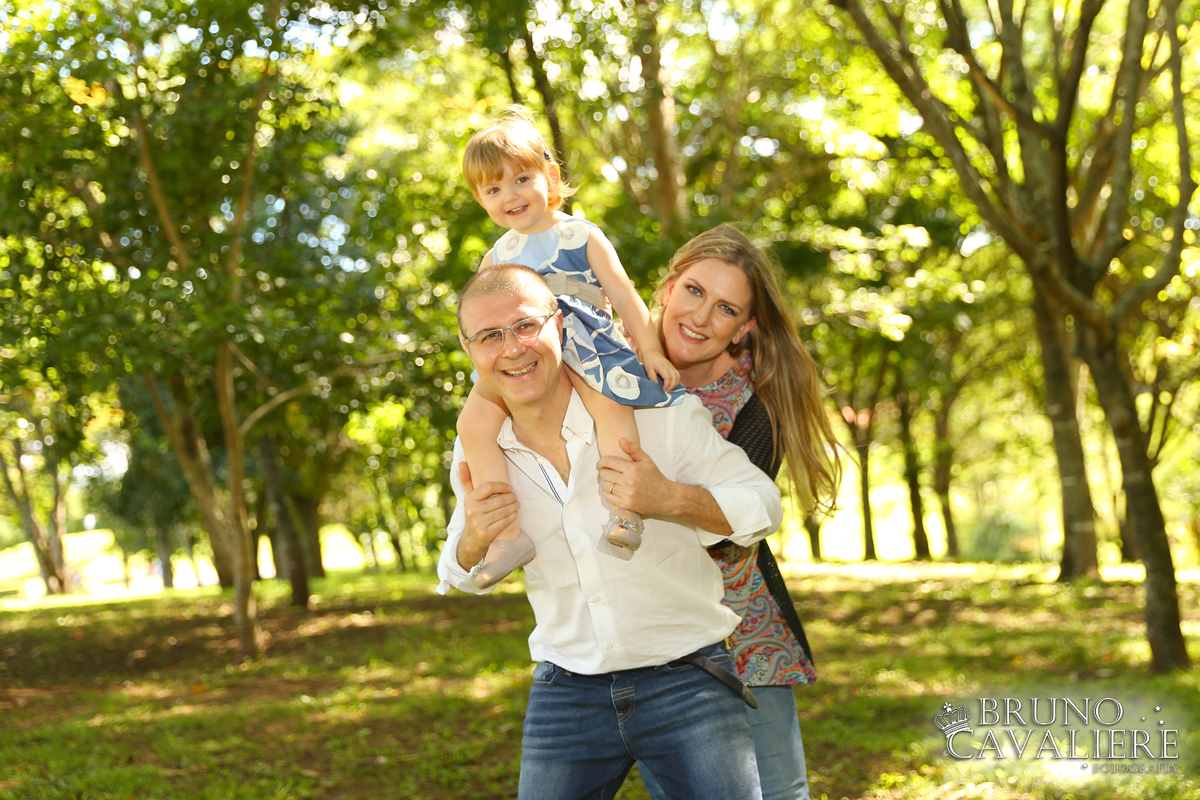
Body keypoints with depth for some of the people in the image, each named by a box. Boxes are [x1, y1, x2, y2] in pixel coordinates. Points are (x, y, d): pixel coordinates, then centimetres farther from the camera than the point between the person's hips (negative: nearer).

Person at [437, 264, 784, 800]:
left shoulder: (658, 410, -12)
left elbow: (763, 504, -9)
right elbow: (463, 575, 14)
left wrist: (670, 499, -29)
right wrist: (473, 539, -11)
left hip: (687, 680, -3)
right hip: (565, 690, 3)